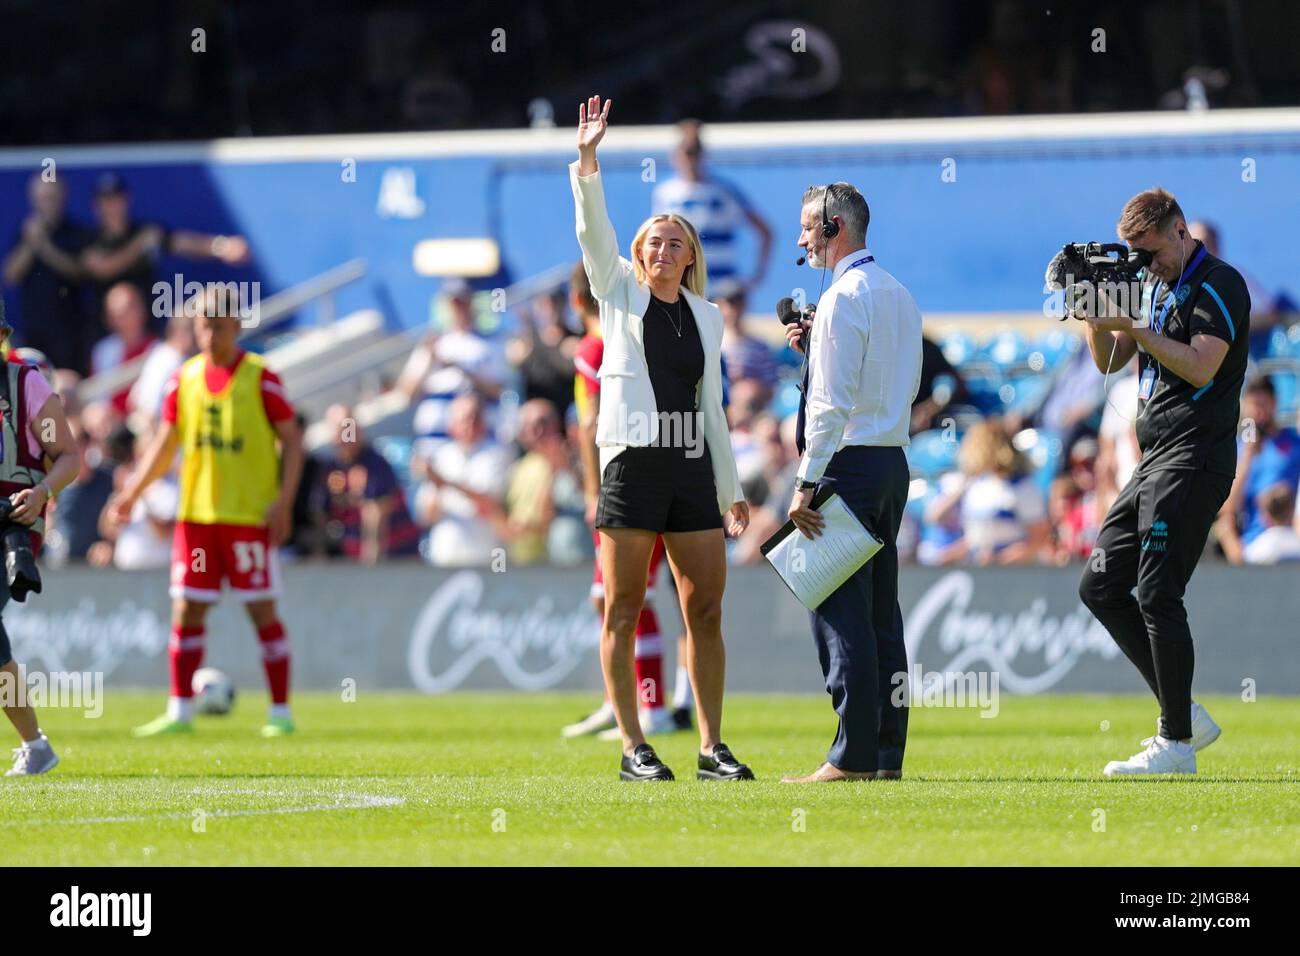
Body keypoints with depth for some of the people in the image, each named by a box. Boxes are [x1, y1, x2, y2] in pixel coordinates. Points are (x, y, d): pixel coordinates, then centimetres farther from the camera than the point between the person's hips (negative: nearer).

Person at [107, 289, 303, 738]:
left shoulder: (261, 377, -5)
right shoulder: (185, 378, 9)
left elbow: (291, 441, -3)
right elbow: (165, 444, 14)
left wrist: (283, 502, -13)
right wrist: (132, 492, 4)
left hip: (250, 515, -4)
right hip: (195, 513, 4)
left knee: (262, 610, -3)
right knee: (186, 611, 2)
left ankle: (280, 711, 4)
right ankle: (180, 710, 8)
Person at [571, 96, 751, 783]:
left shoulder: (707, 315, 15)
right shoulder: (619, 293, 8)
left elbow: (712, 405, 18)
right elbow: (594, 231, -7)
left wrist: (730, 490, 16)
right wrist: (587, 160, -21)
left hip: (691, 467, 3)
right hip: (632, 461, -3)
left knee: (706, 610, 1)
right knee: (624, 611, -3)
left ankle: (712, 747, 5)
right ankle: (633, 750, -1)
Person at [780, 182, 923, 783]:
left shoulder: (843, 297, -12)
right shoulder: (900, 296, 16)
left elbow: (832, 401, -18)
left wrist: (807, 482, -17)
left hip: (848, 462, -9)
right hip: (894, 461, 9)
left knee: (841, 613, -8)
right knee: (881, 614, 10)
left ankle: (853, 757, -11)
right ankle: (887, 753, 9)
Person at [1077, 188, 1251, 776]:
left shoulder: (1218, 286, -10)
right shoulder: (1153, 285, 18)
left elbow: (1200, 366, -21)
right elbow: (1109, 361, 17)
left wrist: (1132, 324, -22)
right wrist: (1095, 313, -1)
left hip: (1194, 460, -10)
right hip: (1154, 462, 10)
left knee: (1156, 595, -12)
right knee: (1100, 586, 8)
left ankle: (1178, 744, -8)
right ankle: (1184, 712, 11)